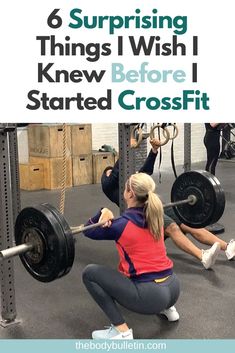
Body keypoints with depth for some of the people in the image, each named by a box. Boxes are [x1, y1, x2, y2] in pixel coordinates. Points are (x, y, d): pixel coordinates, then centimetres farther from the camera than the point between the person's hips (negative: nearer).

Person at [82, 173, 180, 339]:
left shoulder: (122, 225, -13)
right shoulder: (156, 216, 5)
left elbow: (88, 231, 3)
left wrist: (103, 212, -8)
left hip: (150, 296, -8)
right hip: (173, 288, 8)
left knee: (90, 273, 0)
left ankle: (122, 330, -1)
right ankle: (168, 307, 29)